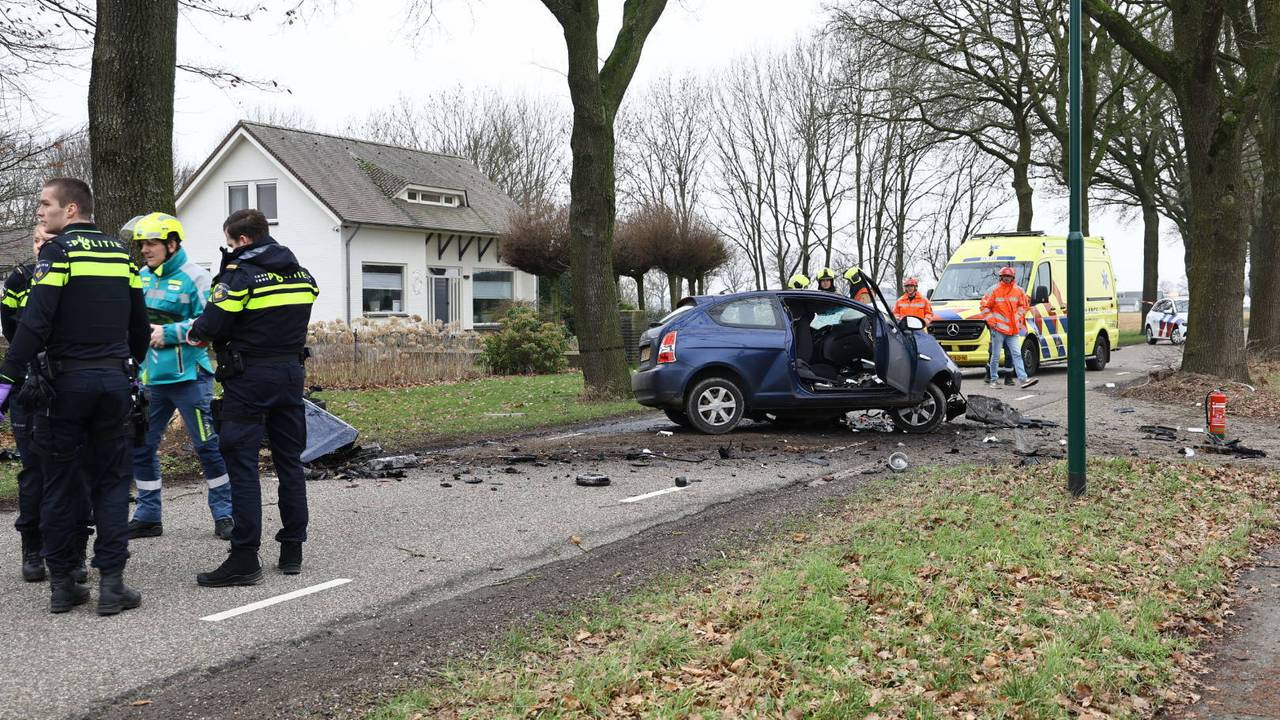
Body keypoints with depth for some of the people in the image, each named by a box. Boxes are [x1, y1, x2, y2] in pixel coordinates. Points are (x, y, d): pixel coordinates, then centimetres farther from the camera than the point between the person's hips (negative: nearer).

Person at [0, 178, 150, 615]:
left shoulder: (58, 252, -8)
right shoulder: (121, 254, 10)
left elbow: (35, 324, -17)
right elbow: (139, 324, 16)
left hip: (65, 382, -4)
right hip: (113, 380, 4)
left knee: (61, 484, 6)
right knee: (111, 481, 8)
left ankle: (62, 584, 12)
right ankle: (112, 583, 3)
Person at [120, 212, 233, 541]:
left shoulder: (193, 277, -9)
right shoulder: (141, 277, 11)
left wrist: (168, 333, -18)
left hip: (188, 377, -6)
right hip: (149, 378, 7)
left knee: (208, 446, 0)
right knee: (141, 447, 8)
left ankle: (224, 515, 12)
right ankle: (148, 516, 21)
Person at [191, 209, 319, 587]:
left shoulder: (240, 273, -11)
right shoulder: (300, 274, 10)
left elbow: (213, 323, -14)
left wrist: (192, 333, 9)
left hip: (249, 377, -7)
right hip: (291, 372, 7)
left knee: (242, 465, -3)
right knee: (290, 461, 12)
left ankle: (245, 559, -5)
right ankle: (292, 551, 18)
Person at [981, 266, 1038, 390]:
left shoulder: (1018, 291, 7)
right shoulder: (994, 290, -2)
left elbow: (1024, 305, 21)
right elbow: (985, 306, 1)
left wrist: (1019, 317, 8)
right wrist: (991, 320, -6)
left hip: (1013, 329, 3)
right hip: (998, 328, -3)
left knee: (1017, 354, -2)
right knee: (996, 355, 3)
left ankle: (1023, 379, -6)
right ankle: (994, 379, 12)